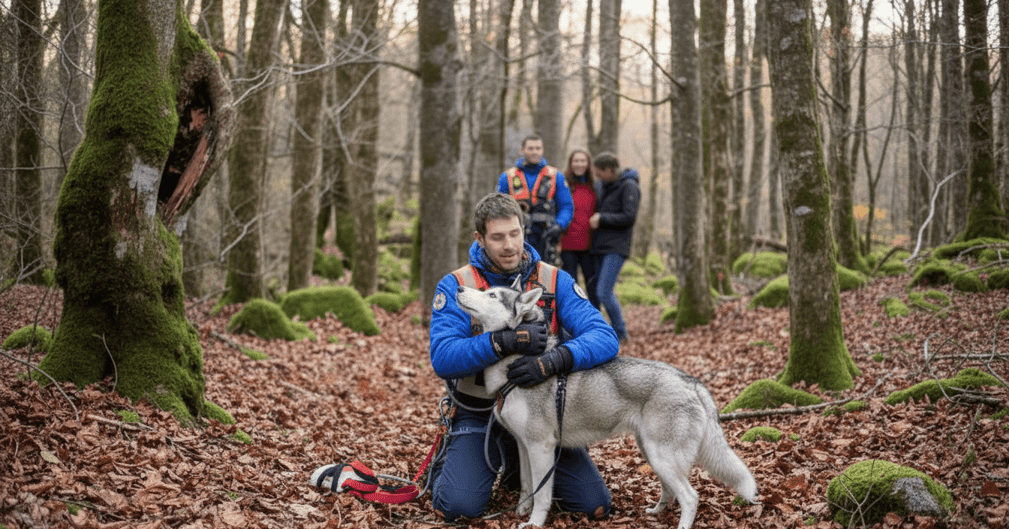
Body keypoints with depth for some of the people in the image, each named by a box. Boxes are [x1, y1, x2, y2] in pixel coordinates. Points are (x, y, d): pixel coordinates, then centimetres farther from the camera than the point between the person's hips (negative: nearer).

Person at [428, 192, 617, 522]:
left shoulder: (555, 281, -6)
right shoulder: (456, 286, -10)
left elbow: (604, 338, -18)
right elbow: (442, 358, -23)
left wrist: (552, 361, -37)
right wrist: (504, 341, -37)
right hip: (478, 416, -2)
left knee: (595, 505, -5)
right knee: (458, 506, -22)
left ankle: (521, 468, 25)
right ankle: (447, 464, 16)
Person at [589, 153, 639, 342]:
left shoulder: (628, 186, -9)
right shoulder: (602, 185, 13)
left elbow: (629, 217, -16)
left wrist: (601, 218, -13)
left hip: (616, 248, -8)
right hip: (600, 246, 8)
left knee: (604, 292, -14)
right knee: (603, 292, 9)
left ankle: (620, 333, -1)